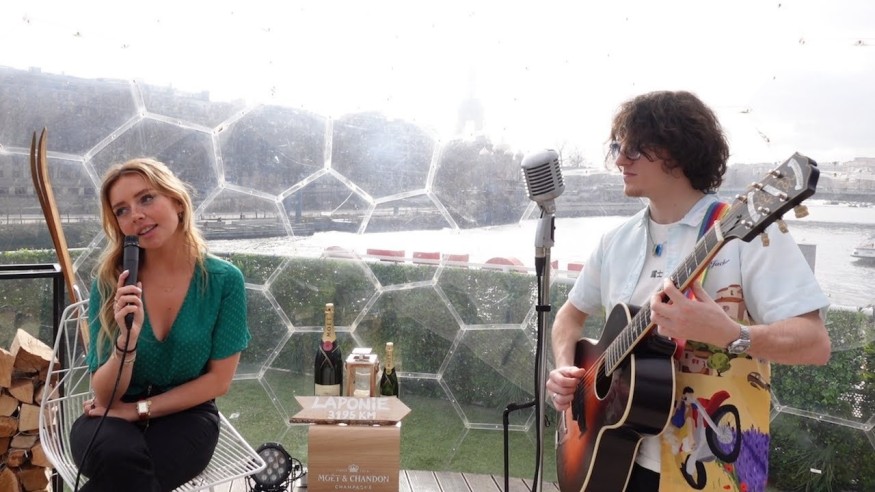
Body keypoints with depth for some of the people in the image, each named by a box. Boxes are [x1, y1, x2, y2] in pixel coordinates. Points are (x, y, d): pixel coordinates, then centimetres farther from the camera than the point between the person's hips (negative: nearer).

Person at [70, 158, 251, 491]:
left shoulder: (224, 280, -11)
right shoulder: (110, 282, -9)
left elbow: (219, 379, -5)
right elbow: (104, 396, -9)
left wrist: (140, 409, -10)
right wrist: (126, 342, -27)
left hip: (186, 416, -1)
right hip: (113, 418, 1)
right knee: (119, 457, -34)